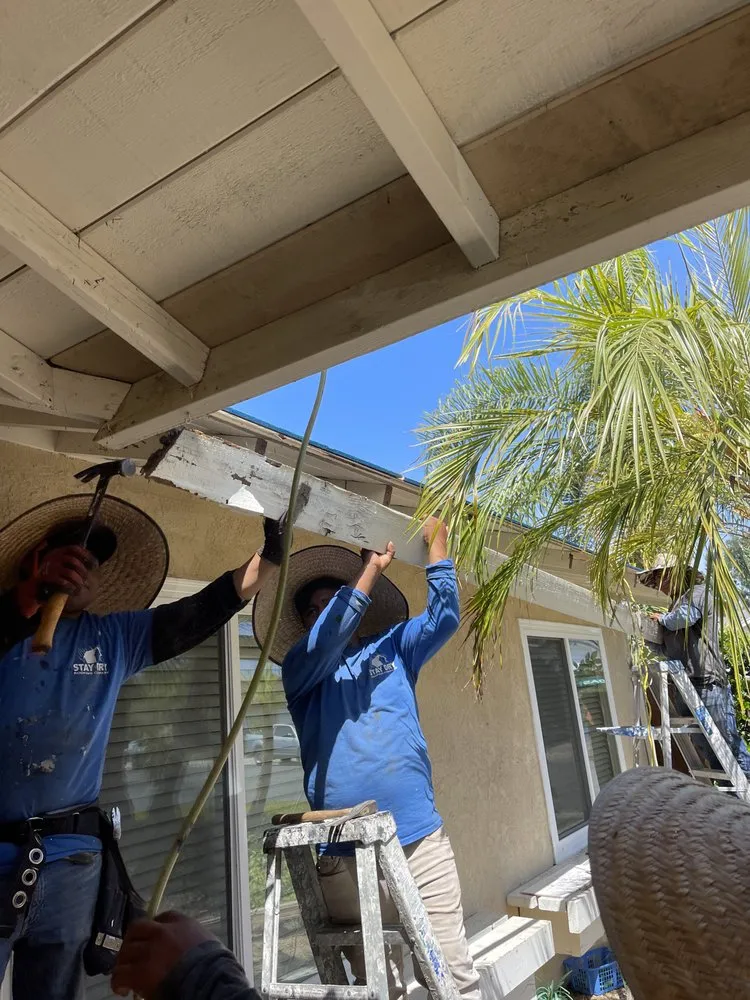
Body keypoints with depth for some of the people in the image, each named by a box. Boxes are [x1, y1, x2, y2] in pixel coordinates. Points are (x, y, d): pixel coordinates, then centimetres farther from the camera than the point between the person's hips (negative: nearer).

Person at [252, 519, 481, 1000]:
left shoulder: (391, 648, 12)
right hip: (346, 852, 0)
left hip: (420, 837, 1)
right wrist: (371, 570, -11)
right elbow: (324, 641, -12)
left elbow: (442, 619, 0)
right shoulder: (300, 671, 7)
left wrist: (437, 544, -4)